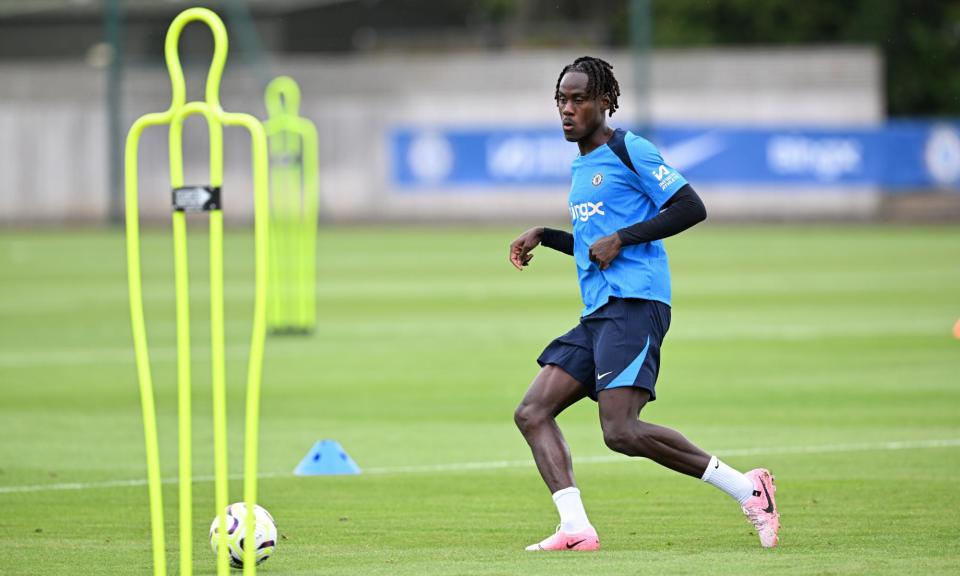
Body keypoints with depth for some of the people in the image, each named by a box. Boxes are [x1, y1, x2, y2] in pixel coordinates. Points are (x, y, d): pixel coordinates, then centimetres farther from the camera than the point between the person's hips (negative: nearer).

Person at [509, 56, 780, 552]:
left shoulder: (628, 150, -3)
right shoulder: (581, 167, 23)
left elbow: (692, 208, -10)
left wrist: (621, 238, -13)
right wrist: (544, 236, 23)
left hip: (633, 304, -9)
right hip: (597, 315, 9)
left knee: (621, 431, -21)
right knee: (532, 413, -3)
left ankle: (746, 488, -10)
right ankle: (575, 528, -12)